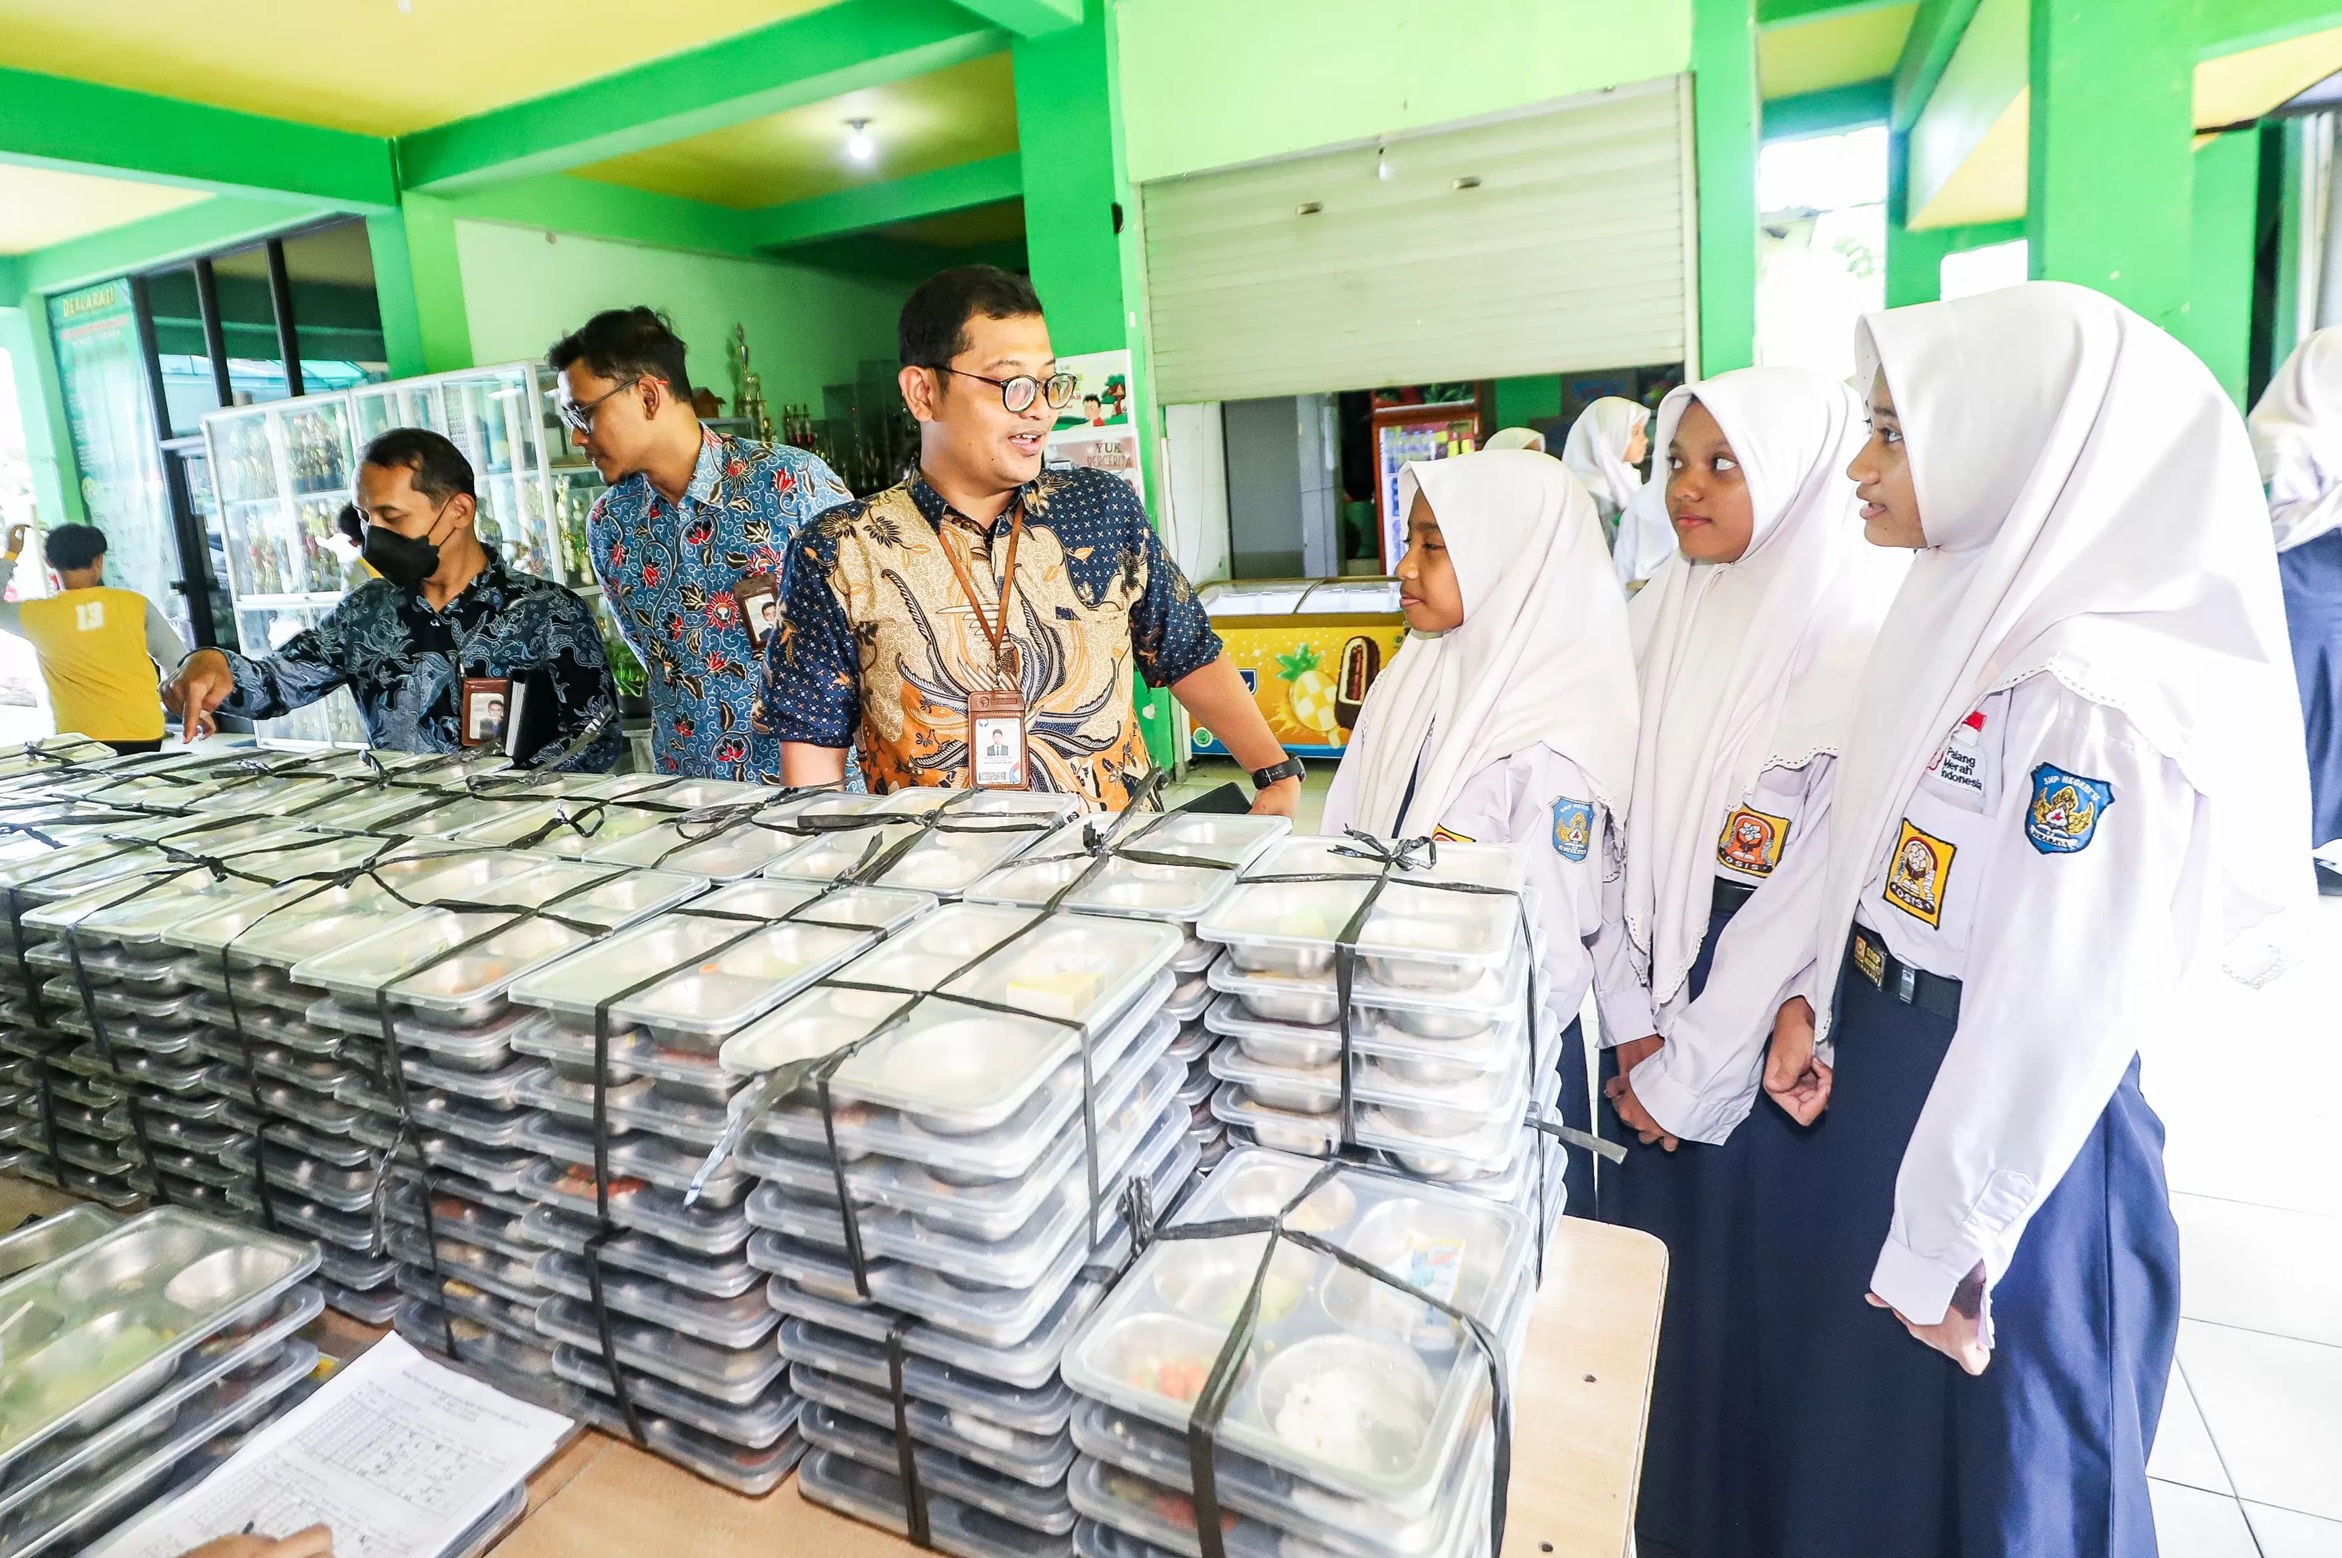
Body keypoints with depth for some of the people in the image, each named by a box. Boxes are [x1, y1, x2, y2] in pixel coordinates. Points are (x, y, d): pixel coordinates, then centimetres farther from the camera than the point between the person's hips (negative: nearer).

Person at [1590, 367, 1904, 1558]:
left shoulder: (1864, 651, -16)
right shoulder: (1658, 620, 2)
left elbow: (1820, 894, -17)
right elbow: (1621, 831, 2)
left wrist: (1690, 1077, -11)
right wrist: (1634, 1024, -4)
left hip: (1766, 1047, -5)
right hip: (1649, 1017, 5)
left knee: (1738, 1276, 8)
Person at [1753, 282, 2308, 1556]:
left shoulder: (2097, 702, -27)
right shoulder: (1961, 608, 0)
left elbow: (2054, 1019, -24)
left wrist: (1943, 1251, -16)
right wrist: (1818, 1002, 8)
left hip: (1993, 1121, -7)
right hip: (1870, 1058, 8)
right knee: (1841, 1415, 27)